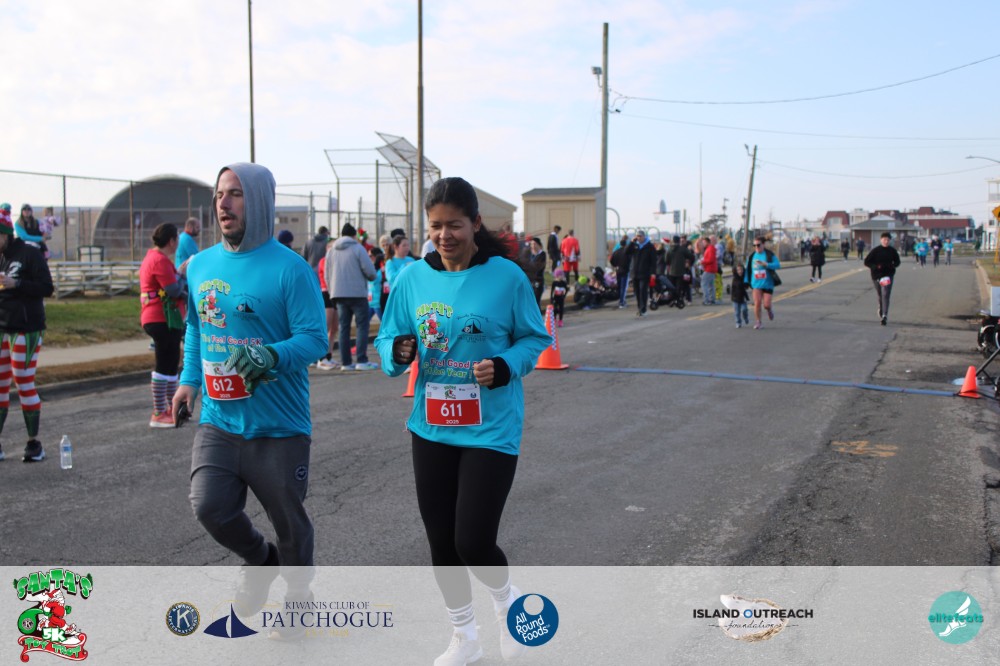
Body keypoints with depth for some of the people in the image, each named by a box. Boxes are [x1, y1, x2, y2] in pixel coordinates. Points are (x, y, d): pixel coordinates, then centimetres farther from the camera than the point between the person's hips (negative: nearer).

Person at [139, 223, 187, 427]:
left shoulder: (153, 257, 17)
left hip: (162, 319, 11)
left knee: (171, 364, 17)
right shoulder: (160, 260, -16)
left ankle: (172, 408, 27)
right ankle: (158, 414, -3)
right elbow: (174, 290, -21)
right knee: (164, 365, -7)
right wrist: (182, 273, -5)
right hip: (163, 320, -11)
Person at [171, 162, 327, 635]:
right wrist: (189, 378, 10)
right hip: (218, 421, 4)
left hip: (279, 427, -4)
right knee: (210, 507, -9)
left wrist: (272, 355, -33)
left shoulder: (291, 269, -12)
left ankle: (299, 595, 37)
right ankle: (260, 560, 24)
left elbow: (315, 339, -16)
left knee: (288, 521, 9)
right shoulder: (200, 265, 7)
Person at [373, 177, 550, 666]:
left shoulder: (506, 276, -9)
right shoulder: (413, 278, 0)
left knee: (474, 543, -8)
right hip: (430, 428, 4)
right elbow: (387, 341, 6)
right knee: (441, 542, 13)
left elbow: (534, 338, 0)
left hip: (491, 430, -4)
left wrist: (505, 367, -19)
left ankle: (508, 601, 29)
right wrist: (398, 352, -17)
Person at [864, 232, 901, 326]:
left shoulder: (892, 251, 1)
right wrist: (876, 266, -17)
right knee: (880, 296, 14)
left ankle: (884, 316, -21)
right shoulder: (875, 250, -4)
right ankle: (881, 311, 39)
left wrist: (892, 266, -8)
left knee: (885, 295, -14)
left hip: (888, 276, -1)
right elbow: (866, 262, -2)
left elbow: (897, 262, 14)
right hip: (876, 276, 1)